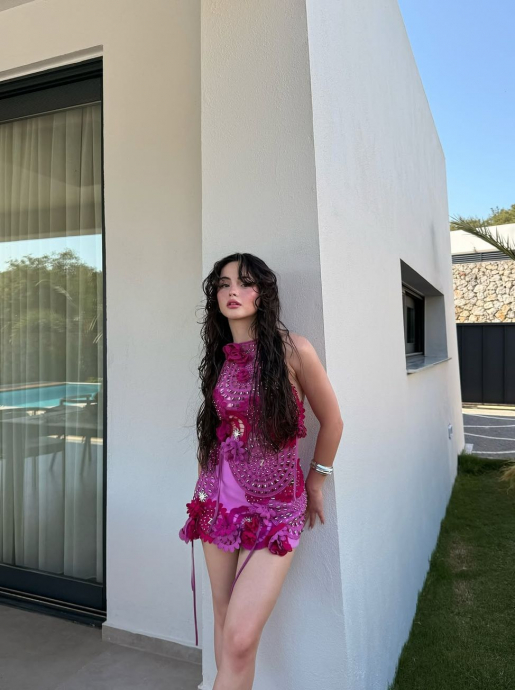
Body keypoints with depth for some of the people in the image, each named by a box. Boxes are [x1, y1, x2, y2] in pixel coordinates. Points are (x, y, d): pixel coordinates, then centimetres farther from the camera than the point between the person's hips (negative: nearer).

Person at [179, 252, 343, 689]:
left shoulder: (293, 350, -12)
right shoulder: (218, 356, 3)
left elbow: (332, 421, -1)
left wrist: (316, 483, 6)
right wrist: (205, 482, 14)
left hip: (276, 509, -4)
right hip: (221, 502, 4)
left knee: (240, 638, -9)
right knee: (225, 622, 14)